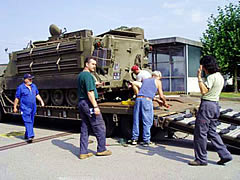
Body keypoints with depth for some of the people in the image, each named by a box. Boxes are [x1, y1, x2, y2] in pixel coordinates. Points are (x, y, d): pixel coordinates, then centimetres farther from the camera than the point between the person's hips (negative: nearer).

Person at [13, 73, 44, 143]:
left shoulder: (34, 86, 9)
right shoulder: (20, 87, -7)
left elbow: (37, 95, 20)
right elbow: (17, 98, -4)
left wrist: (41, 101, 9)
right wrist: (15, 107, -2)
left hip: (33, 108, 6)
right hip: (25, 108, -6)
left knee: (31, 122, 11)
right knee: (28, 122, -13)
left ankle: (26, 135, 26)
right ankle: (30, 136, -18)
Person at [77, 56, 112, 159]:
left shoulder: (80, 75, 17)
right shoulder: (88, 75, -14)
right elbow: (90, 92, -21)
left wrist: (94, 84, 29)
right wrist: (95, 106, -22)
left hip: (81, 103, 10)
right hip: (88, 103, -10)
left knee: (85, 128, 11)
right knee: (100, 127, 1)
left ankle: (83, 152, 12)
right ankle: (101, 149, 10)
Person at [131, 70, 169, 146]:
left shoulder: (145, 80, 30)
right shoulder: (157, 81, 15)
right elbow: (161, 96, 15)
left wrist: (157, 100, 42)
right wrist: (165, 103, 35)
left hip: (138, 98, 5)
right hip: (147, 101, -5)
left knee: (136, 120, 10)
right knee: (147, 122, 0)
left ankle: (134, 139, 14)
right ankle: (146, 141, 3)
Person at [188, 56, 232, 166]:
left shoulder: (211, 77, -17)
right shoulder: (220, 76, 14)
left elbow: (203, 91, -24)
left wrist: (199, 77, -20)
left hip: (207, 105, -10)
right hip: (215, 105, 10)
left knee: (200, 132, 0)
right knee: (212, 132, 18)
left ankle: (201, 159, 8)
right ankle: (225, 155, 18)